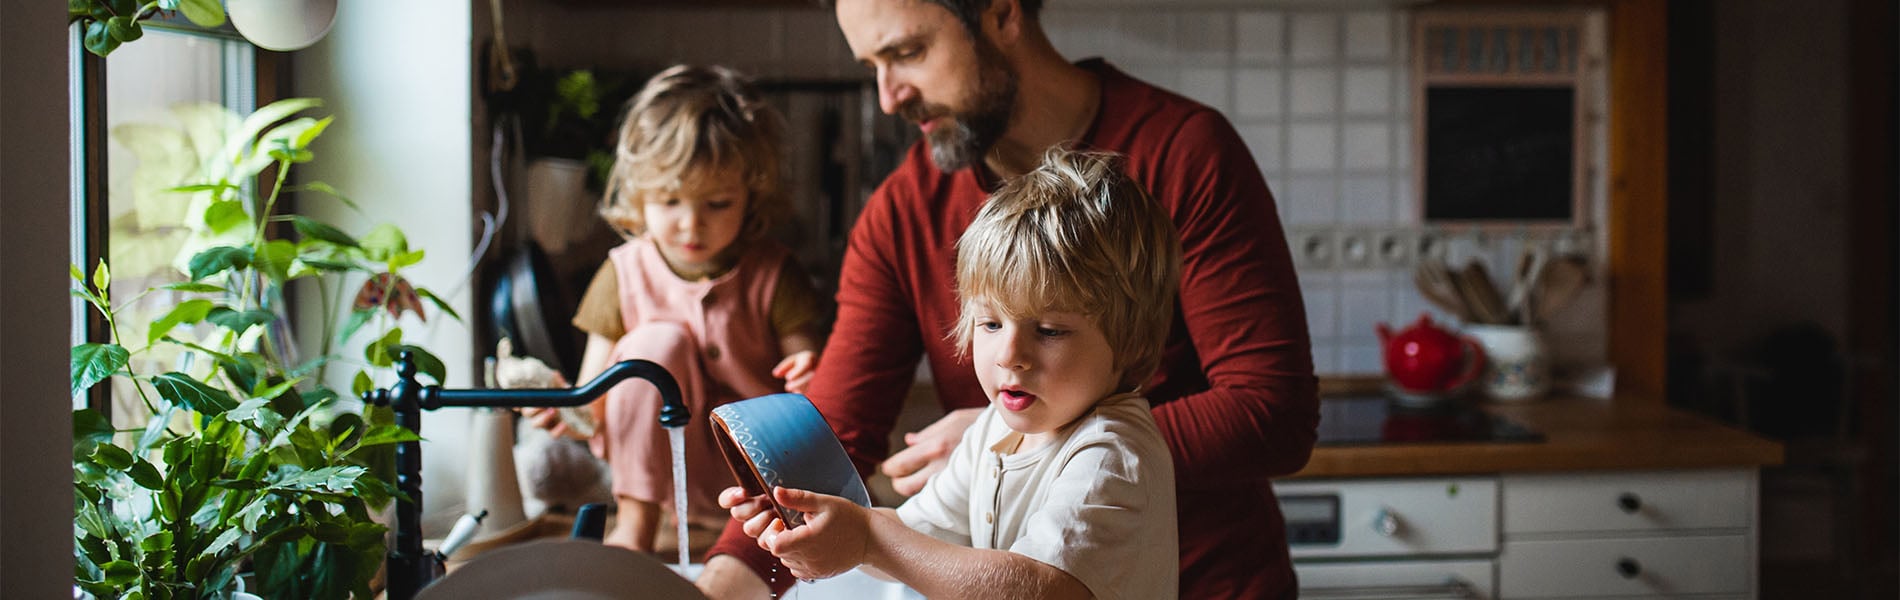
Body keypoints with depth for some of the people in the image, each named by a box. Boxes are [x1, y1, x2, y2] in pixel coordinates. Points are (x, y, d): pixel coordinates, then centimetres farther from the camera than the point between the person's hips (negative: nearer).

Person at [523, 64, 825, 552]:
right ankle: (635, 526, -16)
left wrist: (811, 378, -32)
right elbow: (595, 410, -7)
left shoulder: (773, 275, -8)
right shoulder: (625, 274, -6)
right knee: (658, 341, -24)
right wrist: (568, 411, -30)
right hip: (661, 462, 1)